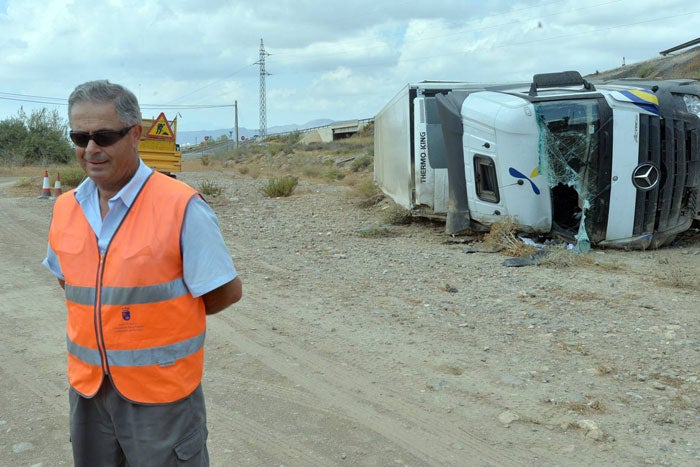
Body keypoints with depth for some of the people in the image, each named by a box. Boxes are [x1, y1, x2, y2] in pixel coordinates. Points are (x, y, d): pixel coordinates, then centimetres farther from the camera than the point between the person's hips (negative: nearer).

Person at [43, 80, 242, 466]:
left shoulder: (181, 208, -17)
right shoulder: (65, 208, 1)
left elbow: (227, 291, -12)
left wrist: (170, 315, -1)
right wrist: (107, 317, 5)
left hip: (161, 392, -5)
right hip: (86, 387, 5)